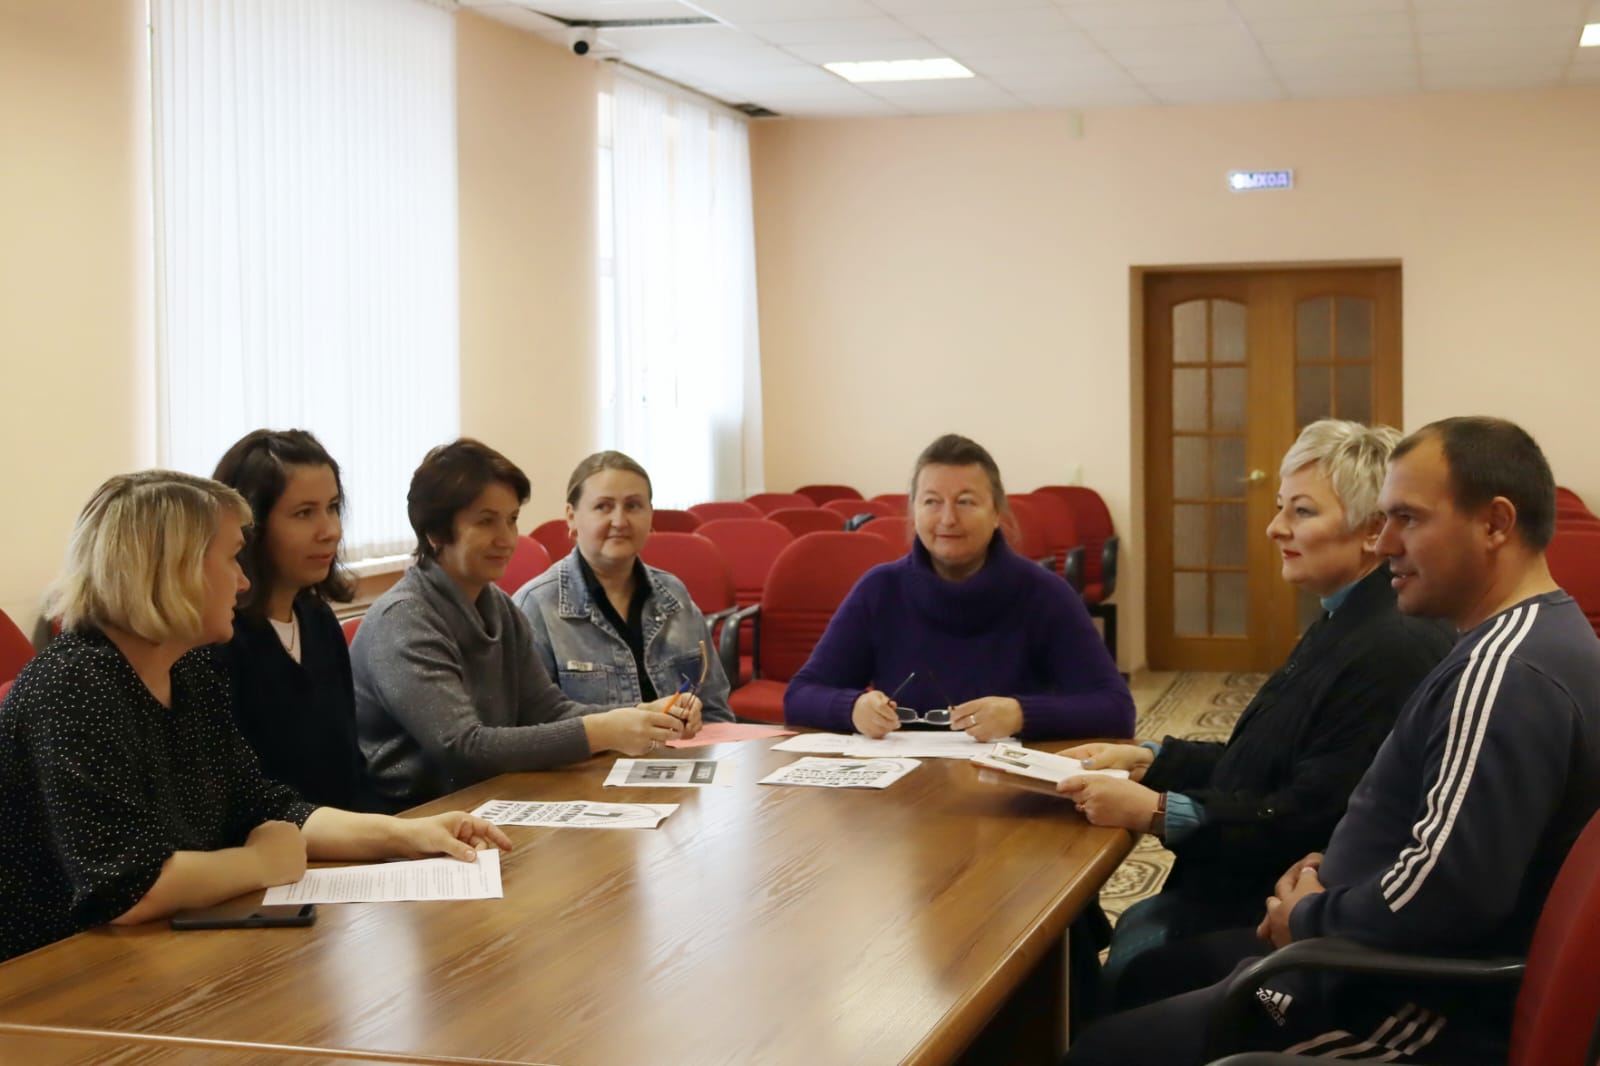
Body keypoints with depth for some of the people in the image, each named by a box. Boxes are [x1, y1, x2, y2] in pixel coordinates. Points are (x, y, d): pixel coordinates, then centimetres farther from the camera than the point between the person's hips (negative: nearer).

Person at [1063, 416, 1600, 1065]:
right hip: (1412, 973, 11)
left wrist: (1310, 920, -14)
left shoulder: (1506, 669, -23)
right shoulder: (1533, 637, 12)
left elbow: (1447, 894, -32)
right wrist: (1333, 872, 5)